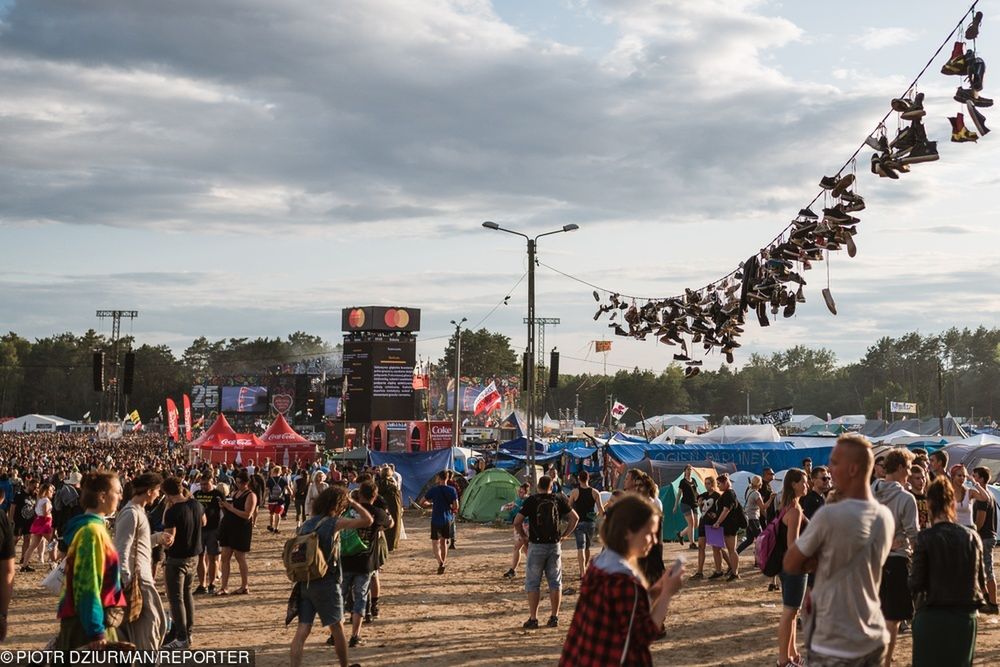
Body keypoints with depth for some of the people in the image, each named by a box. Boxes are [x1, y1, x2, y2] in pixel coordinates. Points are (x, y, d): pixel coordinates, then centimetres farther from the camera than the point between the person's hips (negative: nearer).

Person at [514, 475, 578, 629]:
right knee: (555, 582, 10)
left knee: (533, 583, 4)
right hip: (554, 545, 2)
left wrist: (524, 535, 4)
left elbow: (517, 521, -11)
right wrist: (565, 535, 9)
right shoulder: (558, 499, 1)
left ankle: (533, 619, 3)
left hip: (536, 545, -2)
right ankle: (554, 617, 12)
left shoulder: (531, 500, -6)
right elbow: (575, 517, 3)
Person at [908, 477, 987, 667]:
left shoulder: (925, 538, -13)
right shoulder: (972, 537, -2)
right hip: (965, 617, 4)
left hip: (932, 617, -3)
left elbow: (915, 585, -11)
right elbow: (981, 581, 6)